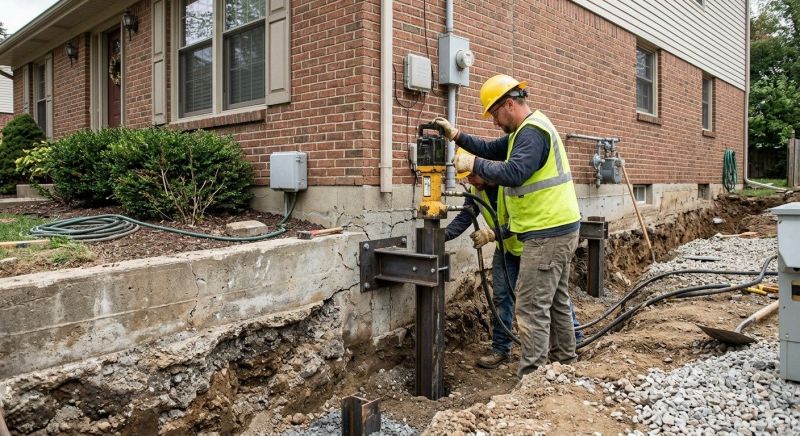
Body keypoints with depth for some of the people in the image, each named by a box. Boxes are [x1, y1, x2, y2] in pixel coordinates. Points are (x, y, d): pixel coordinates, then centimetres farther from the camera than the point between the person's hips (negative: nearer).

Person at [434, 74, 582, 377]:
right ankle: (565, 362, 32)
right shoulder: (527, 130, 17)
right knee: (556, 302, 19)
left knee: (532, 310, -8)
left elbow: (513, 173, -30)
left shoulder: (532, 132, -17)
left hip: (548, 233, -11)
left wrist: (474, 164, -19)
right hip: (558, 229, 11)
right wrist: (457, 136, 9)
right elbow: (491, 150, 19)